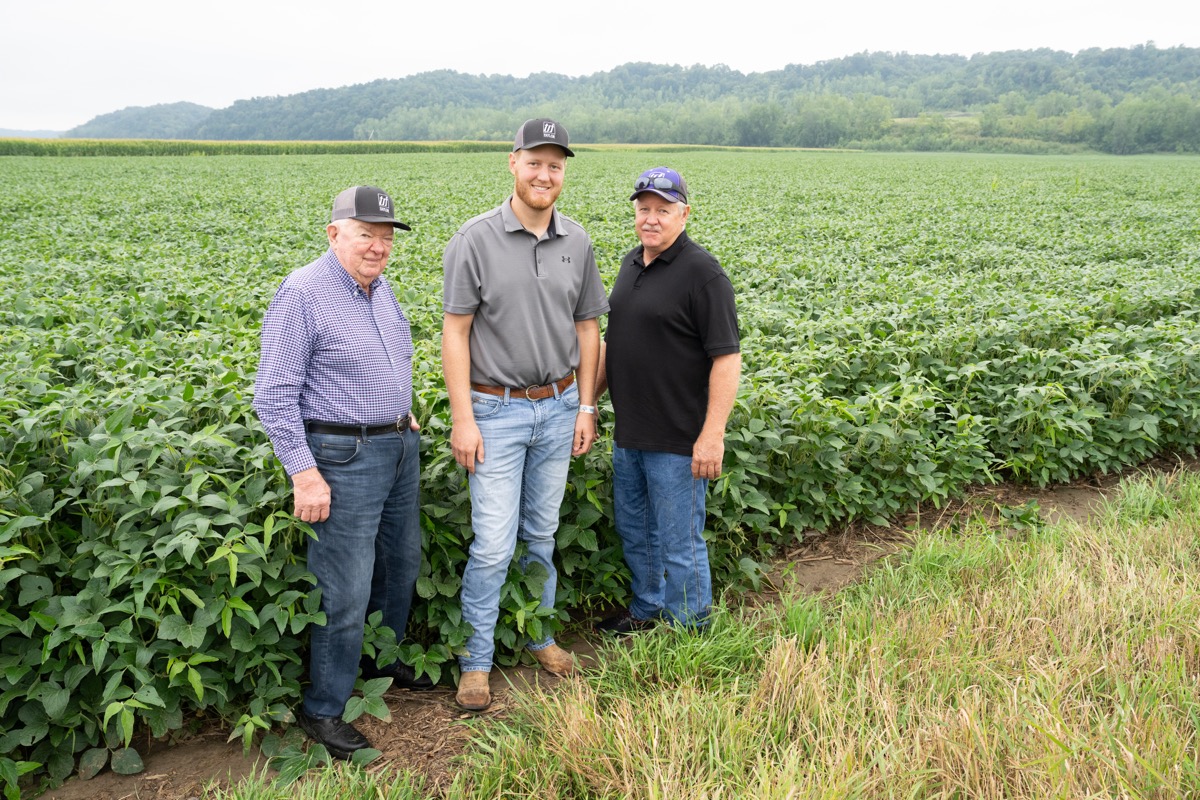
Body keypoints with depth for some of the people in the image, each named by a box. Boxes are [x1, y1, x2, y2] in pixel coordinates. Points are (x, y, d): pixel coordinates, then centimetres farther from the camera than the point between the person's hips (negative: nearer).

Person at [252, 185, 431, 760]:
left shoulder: (380, 288, 9)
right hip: (343, 457, -8)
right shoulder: (302, 294, -16)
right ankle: (322, 709, 15)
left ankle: (383, 662, 42)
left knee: (402, 562, 20)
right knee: (347, 589, -3)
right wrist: (305, 474, -20)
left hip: (400, 448, 9)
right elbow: (274, 395, -17)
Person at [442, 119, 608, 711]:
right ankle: (476, 660, 14)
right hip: (497, 411, -4)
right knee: (494, 544, -3)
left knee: (542, 534, 16)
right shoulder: (476, 239, -9)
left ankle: (539, 633, 33)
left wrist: (586, 406, 6)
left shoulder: (576, 242, 5)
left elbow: (586, 328, 11)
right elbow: (455, 332, -8)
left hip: (559, 408, 4)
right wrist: (462, 418, -12)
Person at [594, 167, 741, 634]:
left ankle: (688, 630, 22)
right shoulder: (631, 263, 10)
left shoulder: (701, 273, -14)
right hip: (628, 433, 8)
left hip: (677, 439, -8)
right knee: (633, 530, 20)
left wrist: (713, 436, -22)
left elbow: (727, 358, -18)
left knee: (679, 543, 5)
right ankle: (647, 609, 39)